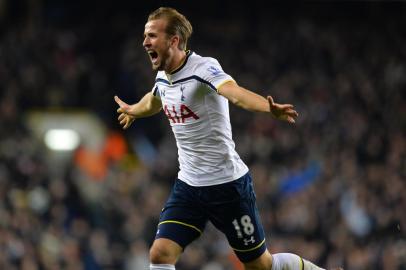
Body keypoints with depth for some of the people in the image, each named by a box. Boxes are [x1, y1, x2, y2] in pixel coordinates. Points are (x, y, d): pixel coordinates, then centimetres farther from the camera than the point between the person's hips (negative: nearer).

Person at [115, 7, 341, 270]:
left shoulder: (204, 68, -19)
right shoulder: (162, 77, 4)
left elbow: (236, 93, -40)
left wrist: (270, 108, -61)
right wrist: (132, 110, 53)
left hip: (227, 184, -6)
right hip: (188, 186, 6)